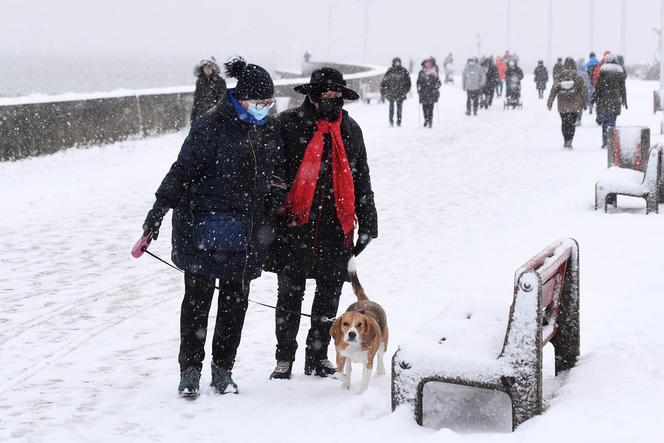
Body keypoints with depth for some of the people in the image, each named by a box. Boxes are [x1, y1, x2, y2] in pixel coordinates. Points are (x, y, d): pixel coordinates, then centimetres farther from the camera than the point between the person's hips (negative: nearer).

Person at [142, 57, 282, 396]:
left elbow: (273, 175, 20)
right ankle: (190, 370, 11)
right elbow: (182, 170, -11)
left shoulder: (267, 130, 8)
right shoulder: (211, 126, -11)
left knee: (236, 301, 7)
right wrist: (157, 214, -14)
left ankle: (223, 369, 18)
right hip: (204, 228, -5)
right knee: (198, 299, 1)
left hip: (246, 233, 5)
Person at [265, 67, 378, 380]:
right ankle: (284, 359, 11)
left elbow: (361, 179, 18)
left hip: (335, 225, 4)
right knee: (290, 292, 0)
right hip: (294, 222, -4)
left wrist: (367, 222, 15)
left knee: (330, 292, 8)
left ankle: (318, 356, 20)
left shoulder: (350, 130, 12)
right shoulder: (288, 124, -2)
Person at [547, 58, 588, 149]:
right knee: (572, 124, 2)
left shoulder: (560, 77, -3)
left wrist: (550, 102, 9)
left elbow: (554, 90, 1)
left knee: (564, 124, 14)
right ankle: (569, 141, -12)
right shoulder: (578, 77, -5)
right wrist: (585, 103, 11)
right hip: (574, 105, -1)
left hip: (562, 105, 1)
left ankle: (566, 140, 19)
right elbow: (583, 91, 0)